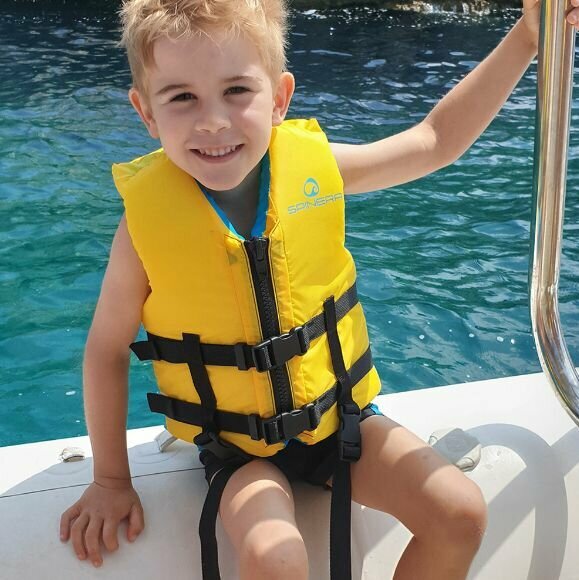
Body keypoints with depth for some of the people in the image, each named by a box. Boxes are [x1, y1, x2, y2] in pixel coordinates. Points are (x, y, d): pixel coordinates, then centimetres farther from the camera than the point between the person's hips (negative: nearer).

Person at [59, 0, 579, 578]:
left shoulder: (312, 164, -13)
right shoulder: (148, 220, -19)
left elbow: (434, 141, 3)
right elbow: (106, 349, -6)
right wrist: (111, 480, 2)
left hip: (339, 414, 3)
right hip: (238, 444, -2)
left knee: (460, 513, -7)